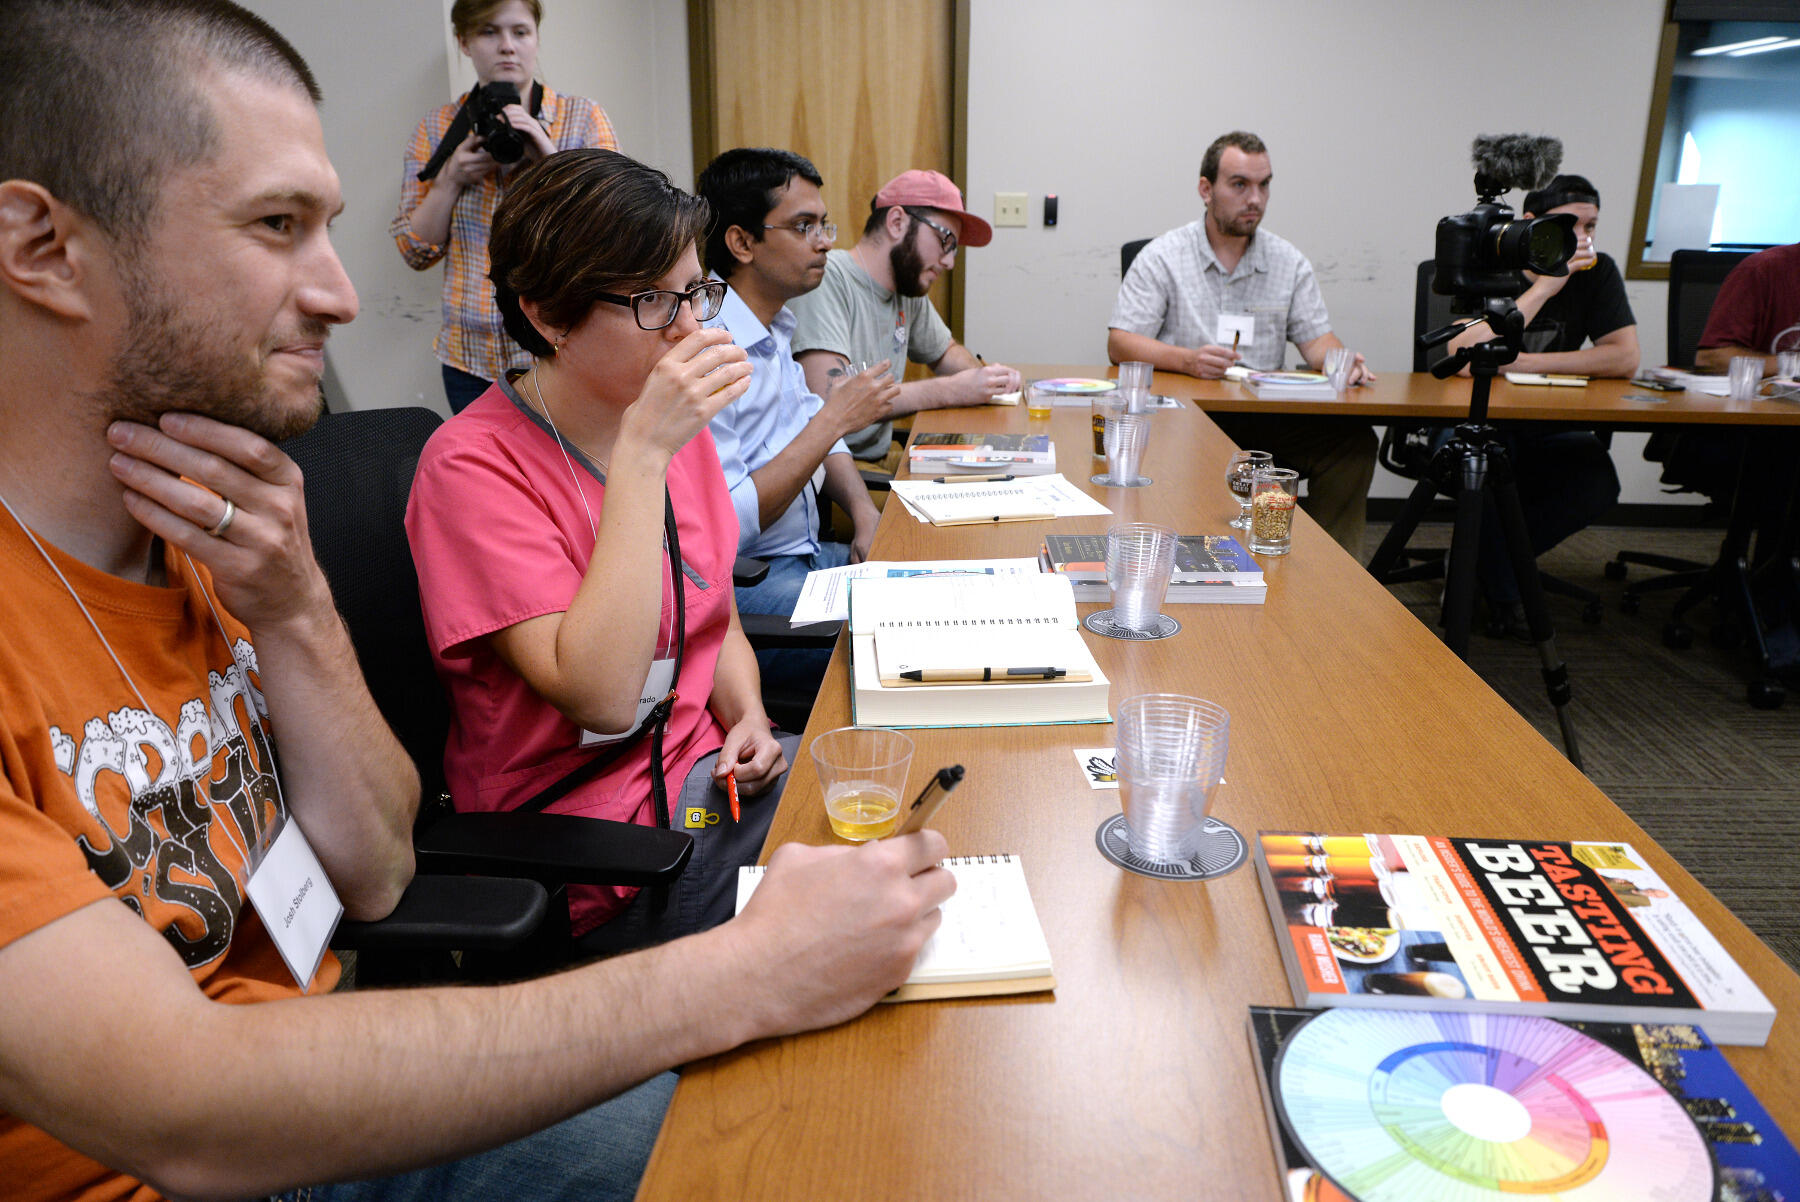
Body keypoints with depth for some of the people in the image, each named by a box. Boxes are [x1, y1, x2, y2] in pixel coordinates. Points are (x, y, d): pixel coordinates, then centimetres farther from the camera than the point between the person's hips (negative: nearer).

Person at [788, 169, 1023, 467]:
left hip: (881, 459, 8)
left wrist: (982, 373, 5)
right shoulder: (826, 278, -15)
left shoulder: (910, 291, 9)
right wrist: (951, 390, -19)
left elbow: (944, 351, 30)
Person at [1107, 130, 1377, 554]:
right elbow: (1120, 344, -4)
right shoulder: (1161, 257, 4)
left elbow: (1316, 338, 13)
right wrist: (1188, 360, -22)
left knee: (1354, 441, -22)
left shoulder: (1289, 262, 15)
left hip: (1268, 418, 3)